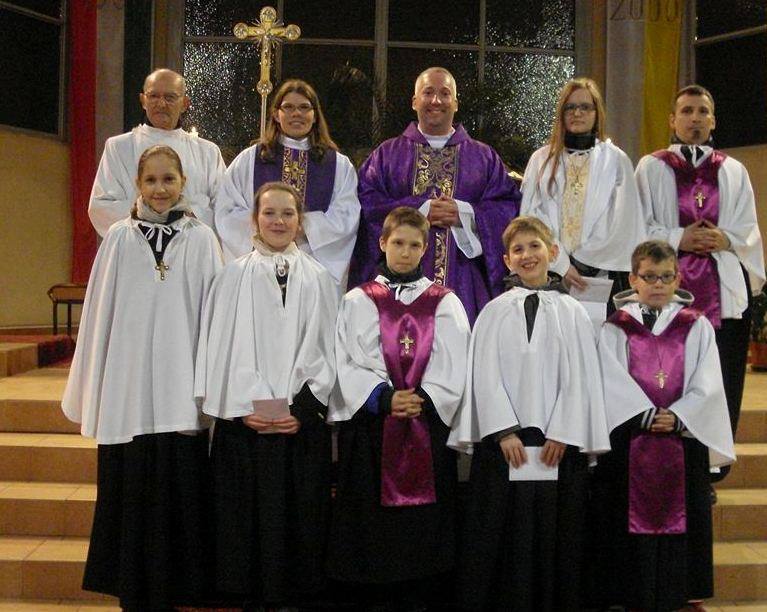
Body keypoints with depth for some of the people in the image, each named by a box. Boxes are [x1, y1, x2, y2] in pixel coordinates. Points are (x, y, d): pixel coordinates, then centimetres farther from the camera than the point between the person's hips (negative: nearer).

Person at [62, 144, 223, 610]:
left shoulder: (201, 239, 3)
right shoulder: (120, 238, 6)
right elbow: (100, 313, 8)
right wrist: (91, 389, 7)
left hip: (180, 392, -1)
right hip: (127, 391, 1)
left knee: (176, 486, 0)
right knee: (129, 489, 5)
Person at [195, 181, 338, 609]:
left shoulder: (319, 280, 8)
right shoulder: (234, 277, 5)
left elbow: (327, 349, 4)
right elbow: (222, 347, 1)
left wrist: (303, 408, -8)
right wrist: (244, 408, -9)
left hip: (303, 424, 1)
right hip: (245, 422, 0)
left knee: (300, 520, 4)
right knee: (249, 519, 3)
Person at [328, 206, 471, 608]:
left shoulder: (445, 303, 9)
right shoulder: (357, 301, 7)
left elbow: (455, 365, 2)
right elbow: (346, 364, 0)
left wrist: (425, 400, -12)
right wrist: (384, 398, -13)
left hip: (429, 423, 1)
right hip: (369, 425, 0)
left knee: (425, 523, 1)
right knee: (370, 523, 1)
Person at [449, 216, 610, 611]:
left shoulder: (571, 313, 7)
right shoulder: (494, 312, 5)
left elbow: (580, 377, 2)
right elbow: (485, 375, -1)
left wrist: (561, 434, -7)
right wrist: (505, 431, -10)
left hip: (559, 444, 1)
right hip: (502, 443, 0)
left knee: (554, 536, 3)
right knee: (500, 537, 2)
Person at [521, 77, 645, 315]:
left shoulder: (616, 160, 7)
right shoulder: (542, 160, 11)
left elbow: (623, 226, 0)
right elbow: (532, 220, 2)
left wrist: (580, 262, -6)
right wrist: (561, 266, -9)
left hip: (600, 275, -1)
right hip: (551, 275, 1)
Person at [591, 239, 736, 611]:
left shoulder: (697, 327, 7)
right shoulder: (614, 329, 3)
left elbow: (707, 385, -2)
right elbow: (613, 382, -7)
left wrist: (676, 417, -14)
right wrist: (648, 415, -16)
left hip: (684, 438, 1)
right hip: (629, 442, -1)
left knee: (682, 520, 5)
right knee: (633, 520, 2)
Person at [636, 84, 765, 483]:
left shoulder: (733, 172, 18)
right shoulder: (651, 168, 11)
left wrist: (724, 239, -8)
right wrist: (678, 238, -12)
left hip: (725, 289, 2)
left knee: (720, 382, -2)